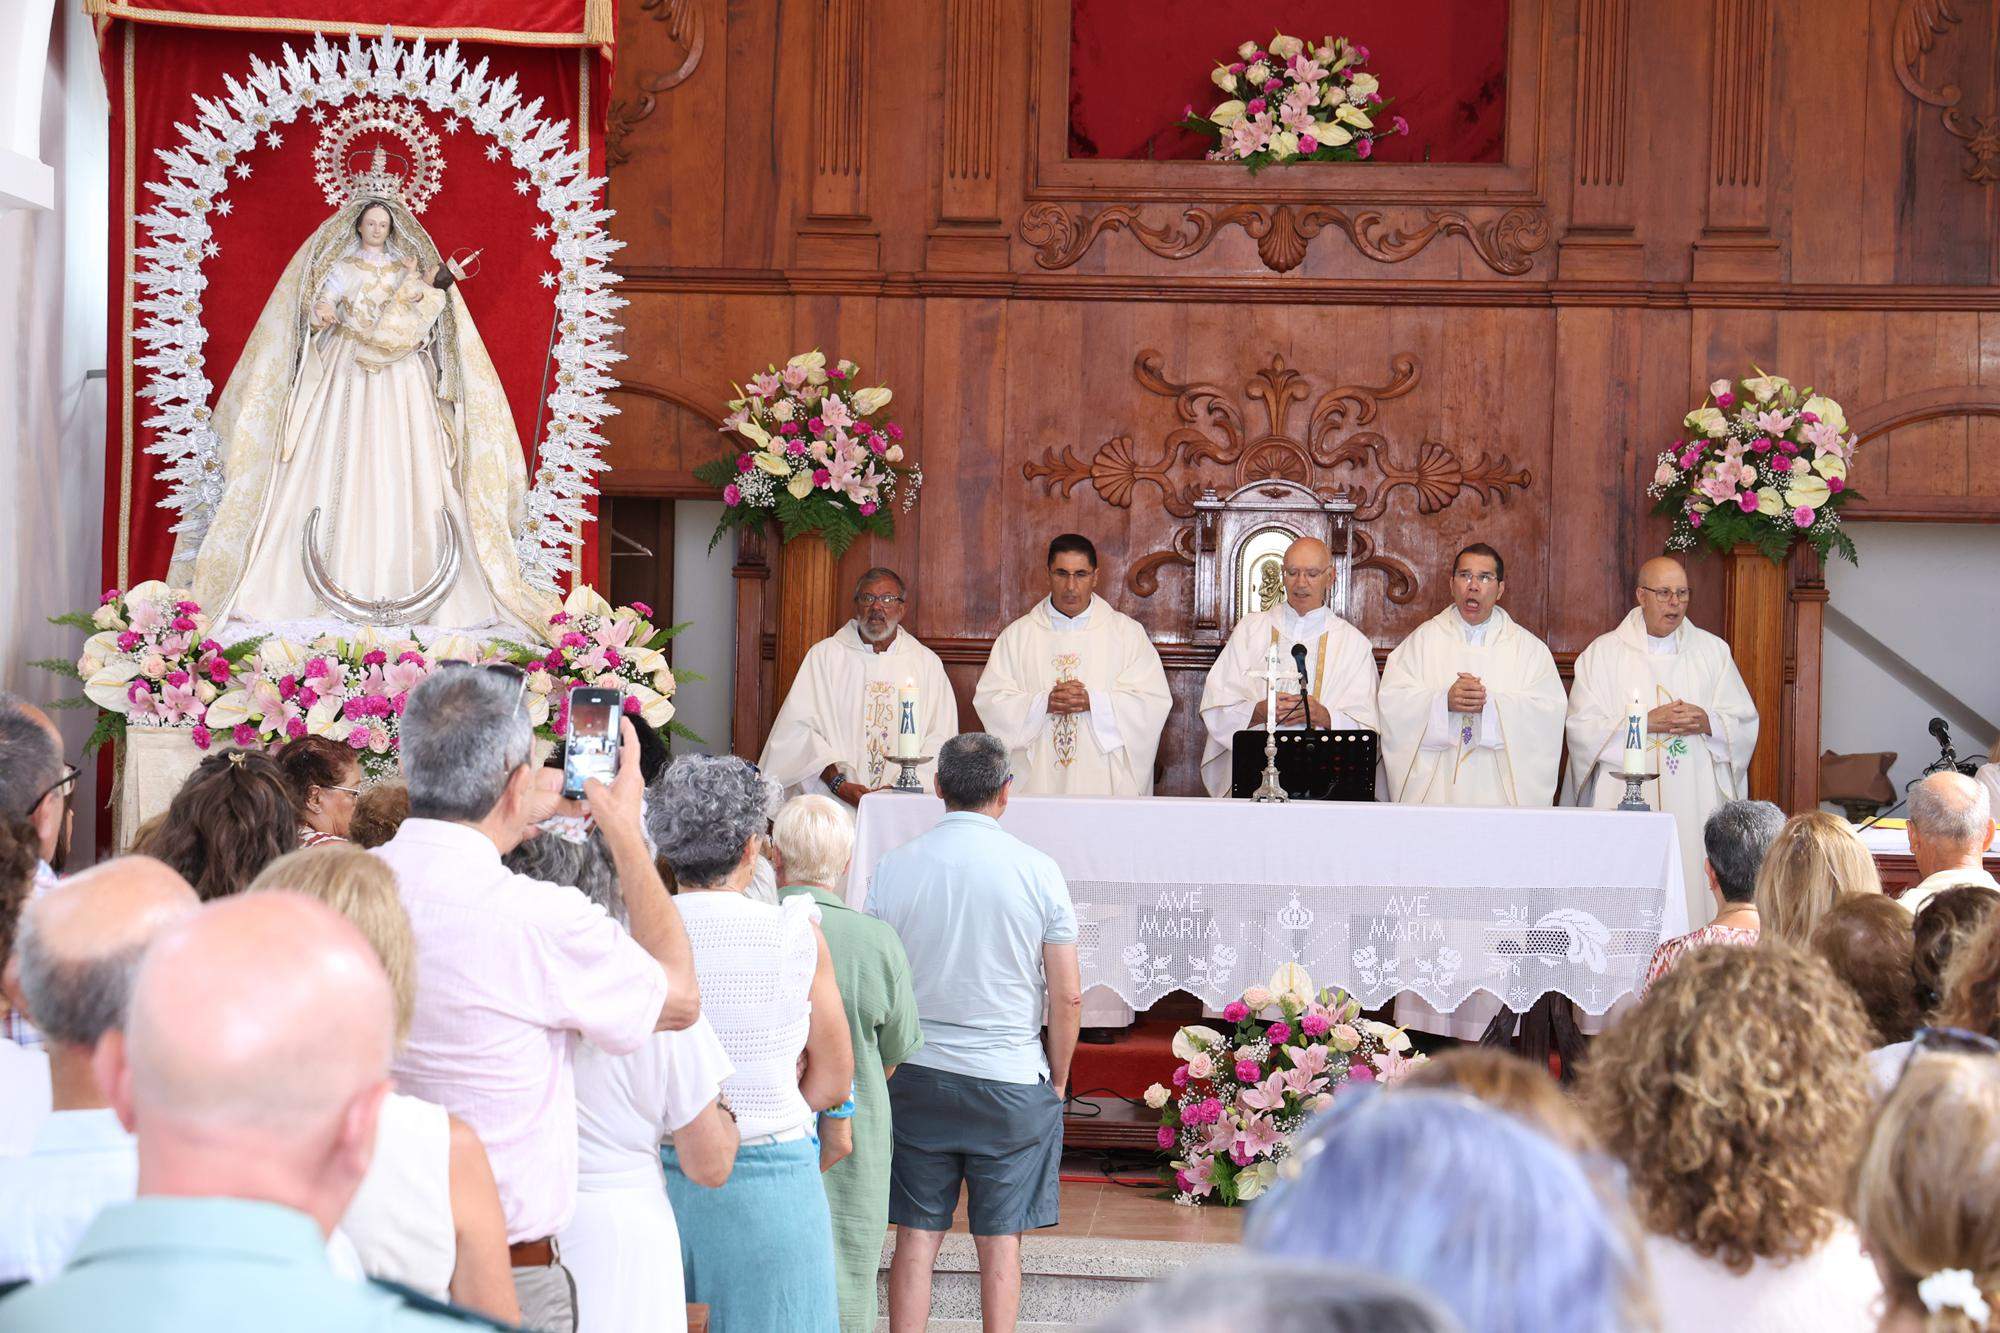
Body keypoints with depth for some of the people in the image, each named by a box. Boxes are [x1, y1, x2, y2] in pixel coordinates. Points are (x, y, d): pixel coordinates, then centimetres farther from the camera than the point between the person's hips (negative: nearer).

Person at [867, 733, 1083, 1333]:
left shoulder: (894, 868, -3)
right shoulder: (1038, 872, -6)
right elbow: (1067, 996, -5)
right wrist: (1058, 1078, 9)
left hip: (916, 1076, 1)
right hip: (1011, 1080, -1)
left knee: (916, 1237, 7)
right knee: (999, 1241, 6)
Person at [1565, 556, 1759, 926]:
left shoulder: (1712, 651, 13)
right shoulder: (1603, 653, 6)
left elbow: (1745, 724, 10)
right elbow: (1582, 728, -3)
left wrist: (1707, 722, -10)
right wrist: (1647, 722, -12)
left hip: (1695, 805, 2)